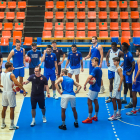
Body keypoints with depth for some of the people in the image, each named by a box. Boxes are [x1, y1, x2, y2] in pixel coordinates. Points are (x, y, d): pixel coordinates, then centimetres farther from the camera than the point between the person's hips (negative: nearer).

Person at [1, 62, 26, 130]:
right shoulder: (11, 75, -17)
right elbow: (18, 84, -24)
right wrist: (24, 90, -15)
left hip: (4, 93, 6)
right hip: (10, 93, -6)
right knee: (12, 109, 2)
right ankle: (12, 125, 7)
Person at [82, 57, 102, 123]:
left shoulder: (95, 69, -17)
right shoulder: (99, 69, 13)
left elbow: (89, 77, -27)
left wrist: (85, 84, -21)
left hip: (93, 88, -10)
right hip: (97, 88, 10)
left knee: (89, 102, -6)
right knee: (95, 102, 15)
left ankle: (89, 118, -3)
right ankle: (95, 117, 23)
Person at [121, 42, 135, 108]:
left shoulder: (129, 55, -21)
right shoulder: (124, 54, 7)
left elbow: (133, 64, -24)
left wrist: (130, 73, -20)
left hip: (128, 73, -9)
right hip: (124, 72, 9)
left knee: (130, 87, -5)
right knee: (125, 86, 19)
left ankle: (131, 103, 0)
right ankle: (124, 99, 33)